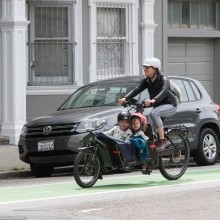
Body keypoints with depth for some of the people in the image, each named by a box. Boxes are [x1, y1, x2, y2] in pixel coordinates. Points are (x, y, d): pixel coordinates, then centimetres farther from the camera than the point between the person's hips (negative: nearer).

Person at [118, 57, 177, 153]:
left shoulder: (163, 79, -16)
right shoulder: (146, 81, 2)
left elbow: (164, 91, -35)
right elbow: (136, 90, -11)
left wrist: (153, 100, -54)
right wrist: (125, 98, -30)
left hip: (170, 105, -7)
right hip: (158, 106, 7)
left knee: (153, 113, -34)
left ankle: (162, 140, -32)